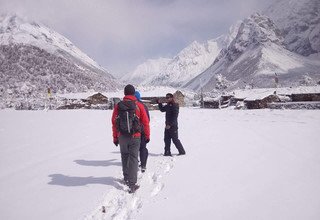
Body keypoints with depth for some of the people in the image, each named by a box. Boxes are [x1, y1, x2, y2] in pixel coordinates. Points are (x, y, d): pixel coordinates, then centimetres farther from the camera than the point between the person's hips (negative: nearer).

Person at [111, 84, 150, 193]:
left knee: (125, 157, 20)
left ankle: (126, 178, 34)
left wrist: (115, 138, 12)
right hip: (135, 137, -2)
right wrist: (147, 135, 10)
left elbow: (114, 123, 2)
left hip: (122, 137, 2)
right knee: (133, 159, 2)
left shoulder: (118, 106, -2)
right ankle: (132, 184, -4)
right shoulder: (139, 106, -7)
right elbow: (145, 122, -3)